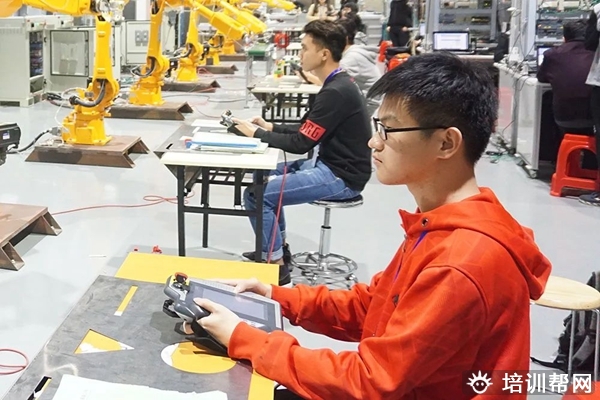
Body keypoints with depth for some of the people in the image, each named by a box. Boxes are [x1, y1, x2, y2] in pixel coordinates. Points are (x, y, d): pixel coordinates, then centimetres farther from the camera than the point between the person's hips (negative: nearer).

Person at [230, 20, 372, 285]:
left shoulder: (336, 92, -22)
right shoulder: (339, 84, 9)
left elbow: (301, 144, -20)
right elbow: (307, 131, 18)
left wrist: (257, 133, -8)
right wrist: (272, 127, 7)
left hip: (341, 177, -11)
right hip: (332, 166, 11)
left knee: (255, 194, -16)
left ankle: (276, 264, -4)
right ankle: (278, 247, 26)